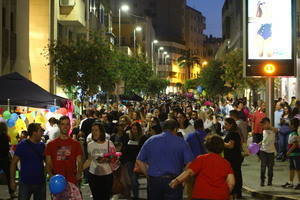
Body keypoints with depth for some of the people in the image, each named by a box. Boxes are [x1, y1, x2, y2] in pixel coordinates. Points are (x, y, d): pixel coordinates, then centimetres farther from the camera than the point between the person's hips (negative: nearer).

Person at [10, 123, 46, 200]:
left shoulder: (42, 145, 5)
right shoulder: (22, 145, -7)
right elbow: (13, 163, -4)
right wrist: (12, 180, -8)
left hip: (40, 182, 4)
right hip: (25, 183, -4)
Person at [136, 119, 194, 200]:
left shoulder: (150, 140, 6)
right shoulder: (181, 142, -1)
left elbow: (139, 161, 5)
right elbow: (190, 164, -9)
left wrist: (148, 174, 10)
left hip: (154, 180, 3)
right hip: (173, 181, -2)